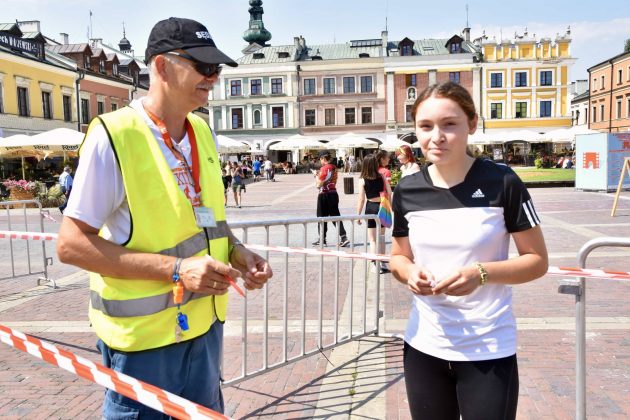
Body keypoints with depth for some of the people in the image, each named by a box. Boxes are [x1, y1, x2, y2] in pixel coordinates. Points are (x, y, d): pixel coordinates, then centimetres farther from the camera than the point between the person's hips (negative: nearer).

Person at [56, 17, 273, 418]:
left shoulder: (204, 133, 4)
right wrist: (175, 269, -25)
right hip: (144, 338, -6)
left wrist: (236, 249, -4)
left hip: (206, 324, 7)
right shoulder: (112, 137, -18)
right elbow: (71, 245, -17)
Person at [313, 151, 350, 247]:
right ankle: (343, 237, 2)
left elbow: (319, 184, -16)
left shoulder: (324, 168, -15)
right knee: (336, 216, 9)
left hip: (324, 195, -7)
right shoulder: (334, 168, 9)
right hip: (334, 194, 7)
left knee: (322, 217, 4)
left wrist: (316, 176, 1)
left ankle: (322, 240, 11)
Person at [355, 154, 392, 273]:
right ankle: (382, 263, 24)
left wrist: (358, 215, -3)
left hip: (371, 208, -3)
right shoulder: (381, 176, -2)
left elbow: (361, 199, -9)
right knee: (381, 237, 18)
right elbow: (389, 193, -2)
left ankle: (375, 265, 2)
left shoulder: (362, 180, -8)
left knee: (372, 239, 7)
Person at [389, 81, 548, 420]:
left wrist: (481, 273, -22)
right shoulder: (407, 190, -2)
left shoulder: (502, 182, -12)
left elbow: (537, 261, -5)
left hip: (488, 350, -3)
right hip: (424, 347, 4)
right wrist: (409, 272, -12)